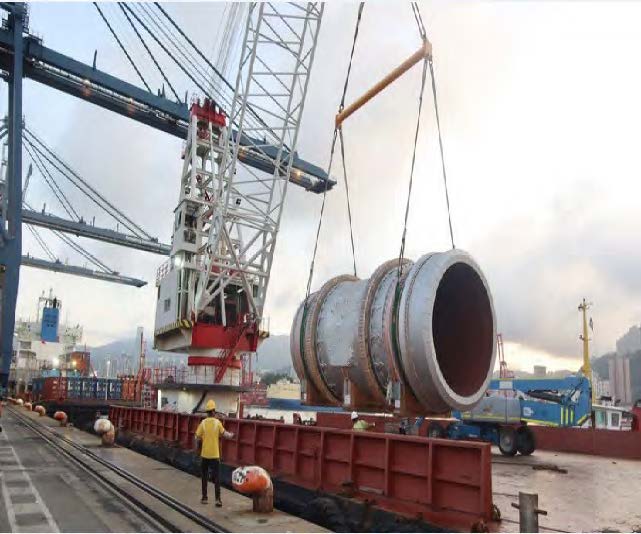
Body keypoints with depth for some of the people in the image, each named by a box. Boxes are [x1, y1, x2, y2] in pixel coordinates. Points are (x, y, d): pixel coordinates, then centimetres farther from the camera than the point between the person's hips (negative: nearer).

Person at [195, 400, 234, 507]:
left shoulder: (203, 423, -4)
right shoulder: (217, 422, -7)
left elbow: (198, 439, -3)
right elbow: (224, 434, -9)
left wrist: (198, 448, 14)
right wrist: (231, 435, 13)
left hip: (204, 455, 2)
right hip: (215, 455, -1)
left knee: (204, 477, 14)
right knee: (217, 477, 3)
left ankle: (204, 498, 18)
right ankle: (218, 499, -3)